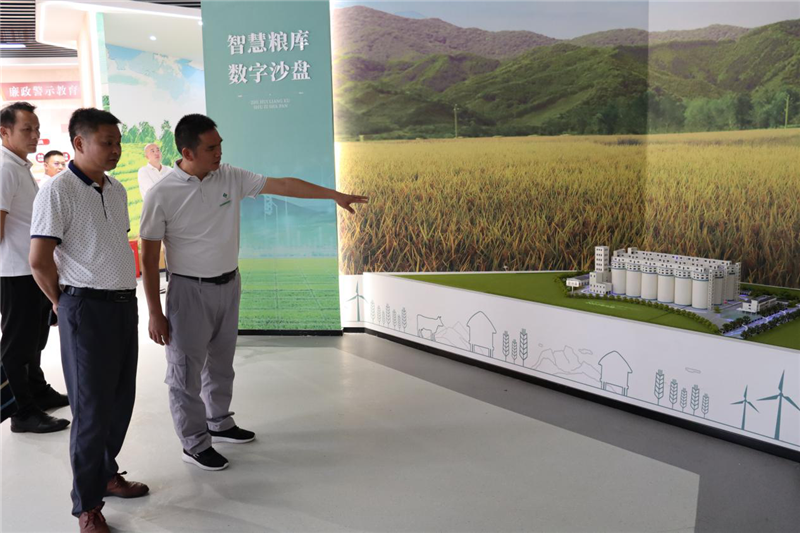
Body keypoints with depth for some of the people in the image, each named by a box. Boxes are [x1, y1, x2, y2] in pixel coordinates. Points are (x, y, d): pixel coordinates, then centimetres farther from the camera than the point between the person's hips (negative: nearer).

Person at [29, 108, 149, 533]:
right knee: (91, 408, 2)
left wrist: (126, 292, 13)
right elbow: (39, 260, -16)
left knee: (121, 401, 16)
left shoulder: (117, 190, 11)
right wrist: (64, 303, -3)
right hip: (86, 309, -7)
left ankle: (106, 474, 36)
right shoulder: (58, 191, -13)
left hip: (124, 304, 7)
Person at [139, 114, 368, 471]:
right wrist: (154, 313, -11)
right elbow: (148, 258, -11)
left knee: (221, 363, 21)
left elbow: (282, 185, -1)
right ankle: (194, 444, 22)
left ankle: (219, 423, 40)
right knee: (186, 371, 5)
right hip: (191, 291, -5)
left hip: (229, 285, 5)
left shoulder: (231, 177, -3)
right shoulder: (162, 196, -15)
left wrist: (335, 195, -3)